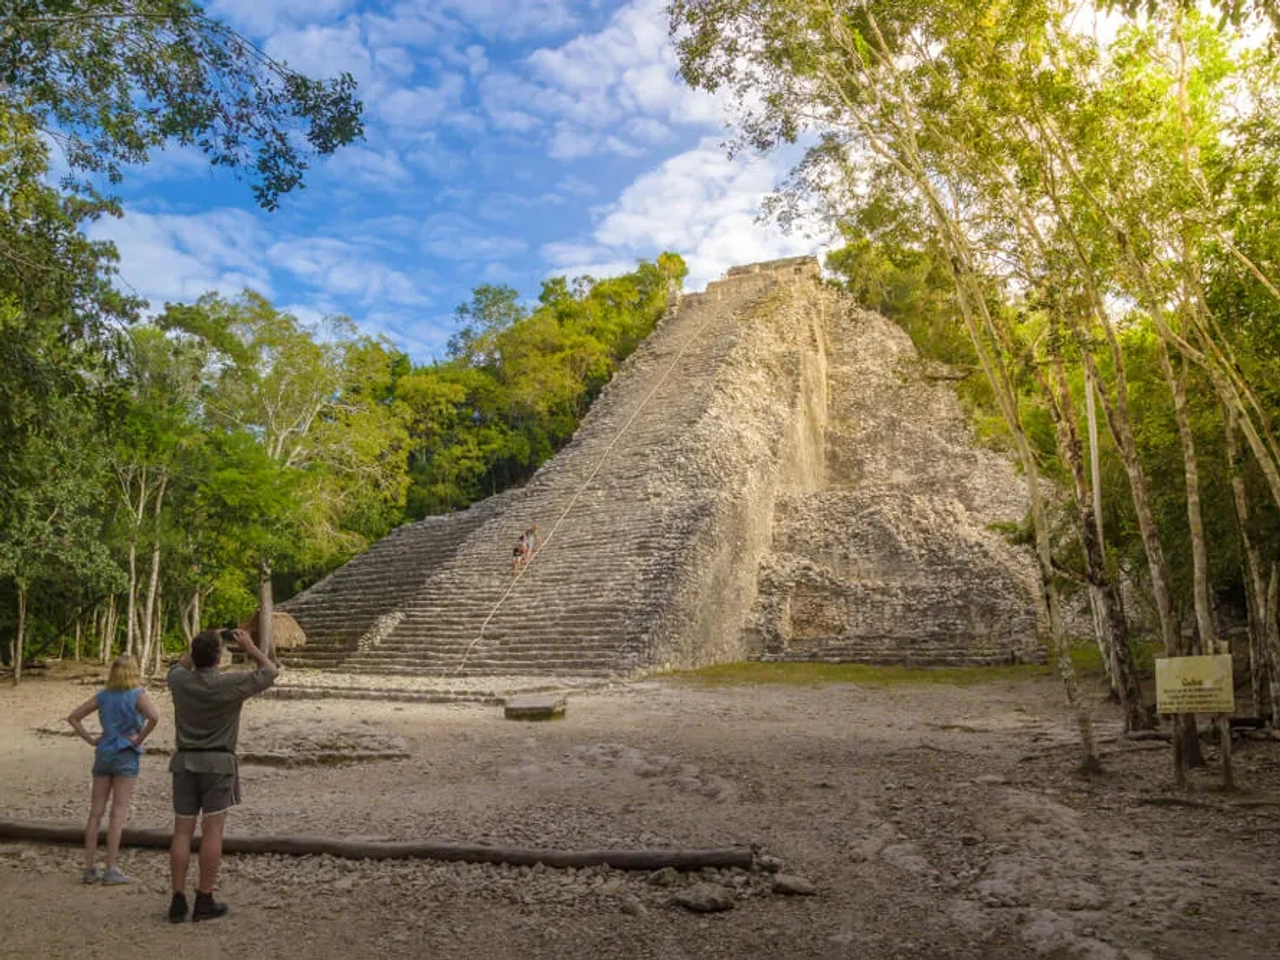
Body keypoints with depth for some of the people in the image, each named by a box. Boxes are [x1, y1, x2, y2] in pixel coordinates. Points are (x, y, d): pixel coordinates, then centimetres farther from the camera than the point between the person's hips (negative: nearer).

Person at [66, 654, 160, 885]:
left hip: (103, 754, 5)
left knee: (95, 812, 9)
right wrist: (140, 738, -11)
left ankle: (90, 869, 13)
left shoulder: (102, 696, 7)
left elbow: (73, 717, 11)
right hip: (126, 755, -5)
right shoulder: (137, 695, -8)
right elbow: (154, 717, -25)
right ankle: (111, 870, -2)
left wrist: (90, 739, 9)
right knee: (118, 814, -2)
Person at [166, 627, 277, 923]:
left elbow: (180, 665, 24)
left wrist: (199, 646, 18)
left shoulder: (180, 681, -2)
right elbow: (269, 672, 1)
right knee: (212, 830, 0)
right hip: (217, 762, -4)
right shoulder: (230, 684, -13)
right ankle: (204, 901, 3)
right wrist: (249, 646, 8)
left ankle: (178, 900, 8)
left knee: (182, 831, 7)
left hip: (184, 761, 4)